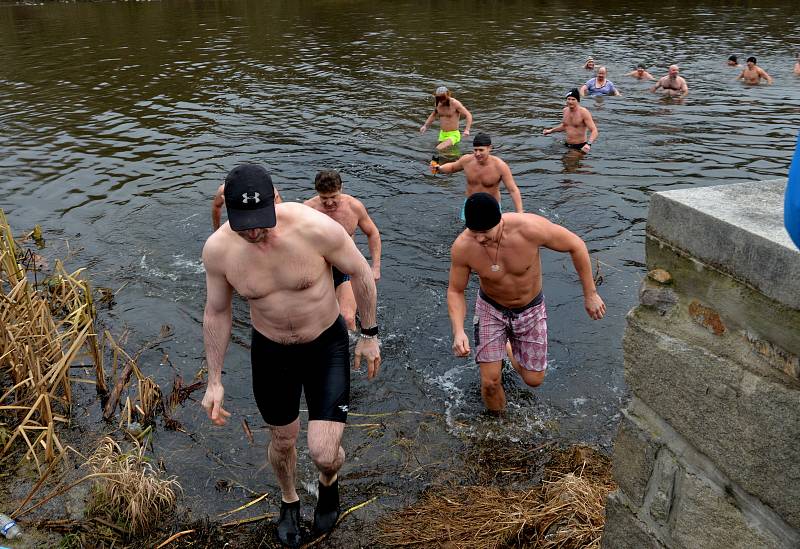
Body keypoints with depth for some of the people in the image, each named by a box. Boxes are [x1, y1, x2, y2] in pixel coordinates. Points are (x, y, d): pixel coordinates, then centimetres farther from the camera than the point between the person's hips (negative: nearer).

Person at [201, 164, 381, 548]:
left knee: (324, 454, -7)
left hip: (327, 345, -2)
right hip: (271, 351, 2)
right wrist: (214, 380, 2)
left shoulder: (317, 228, -30)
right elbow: (216, 313, -4)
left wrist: (369, 335, -2)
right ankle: (289, 501, 56)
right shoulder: (217, 249, -21)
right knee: (283, 442, 20)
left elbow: (360, 272, -11)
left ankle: (329, 482, 35)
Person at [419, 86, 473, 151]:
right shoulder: (438, 103, 2)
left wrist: (467, 130, -29)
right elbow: (433, 115, 23)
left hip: (453, 134, -7)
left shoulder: (455, 103, -16)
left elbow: (468, 115, -16)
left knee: (439, 149, -25)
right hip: (442, 134, 7)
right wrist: (425, 126, 11)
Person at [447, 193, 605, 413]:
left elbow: (576, 245, -18)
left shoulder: (530, 227, -36)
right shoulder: (462, 247, -30)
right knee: (490, 382, -6)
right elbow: (455, 291, -13)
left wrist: (590, 294, -9)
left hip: (530, 310, 0)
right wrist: (458, 332, -30)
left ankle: (512, 351, 45)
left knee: (533, 380, 9)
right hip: (491, 309, 0)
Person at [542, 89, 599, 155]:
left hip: (580, 147, -6)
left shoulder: (584, 112, -16)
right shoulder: (565, 110, 5)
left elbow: (594, 131, -23)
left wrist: (588, 144, -40)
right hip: (567, 145, 6)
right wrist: (551, 130, 20)